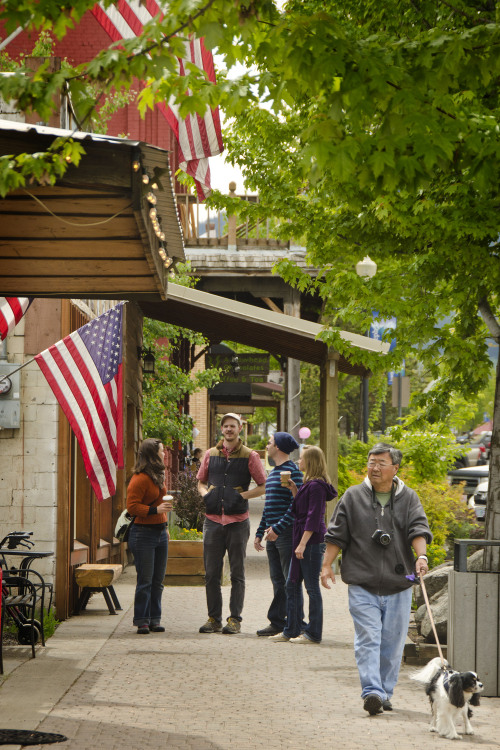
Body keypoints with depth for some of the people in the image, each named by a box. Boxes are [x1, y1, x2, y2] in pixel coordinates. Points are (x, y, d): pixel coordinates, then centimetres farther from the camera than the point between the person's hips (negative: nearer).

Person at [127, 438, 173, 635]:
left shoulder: (159, 476, 14)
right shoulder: (140, 479, -14)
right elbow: (132, 506, -17)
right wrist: (156, 510, -24)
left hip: (159, 532, 8)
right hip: (143, 533, -8)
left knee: (158, 581, 9)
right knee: (145, 580, -5)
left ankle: (154, 620, 14)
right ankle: (142, 621, 2)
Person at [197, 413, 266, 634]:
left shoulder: (250, 456, 2)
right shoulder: (211, 454, 11)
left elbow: (263, 486, 4)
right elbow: (201, 481, 22)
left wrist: (243, 496, -10)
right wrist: (205, 494, 1)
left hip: (237, 520, -3)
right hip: (213, 519, 3)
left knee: (237, 573, 2)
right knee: (211, 573, 4)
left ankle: (234, 619, 7)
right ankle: (214, 618, 11)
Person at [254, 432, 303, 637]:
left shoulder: (292, 471, -10)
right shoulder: (273, 472, 19)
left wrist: (278, 528, -21)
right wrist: (259, 533, 21)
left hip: (286, 534, -9)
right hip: (272, 534, 9)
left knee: (290, 581, -5)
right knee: (277, 580, 10)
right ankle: (277, 622, 14)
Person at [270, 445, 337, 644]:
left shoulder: (316, 486, -15)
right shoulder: (309, 484, 15)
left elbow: (313, 517, -19)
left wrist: (303, 543, -21)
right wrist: (294, 491, 9)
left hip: (312, 542, -10)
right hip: (302, 540, 10)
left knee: (312, 587, -3)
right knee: (292, 584, 12)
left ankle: (313, 633, 4)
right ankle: (291, 630, 18)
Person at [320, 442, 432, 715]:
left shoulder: (408, 499, 9)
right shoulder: (352, 497, 8)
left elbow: (418, 529, -3)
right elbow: (336, 534, 9)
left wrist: (420, 556, -21)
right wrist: (327, 565, 3)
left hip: (398, 585, 1)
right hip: (362, 584, -1)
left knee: (392, 643, 5)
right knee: (368, 639, -11)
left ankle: (385, 693, 17)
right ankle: (371, 691, -18)